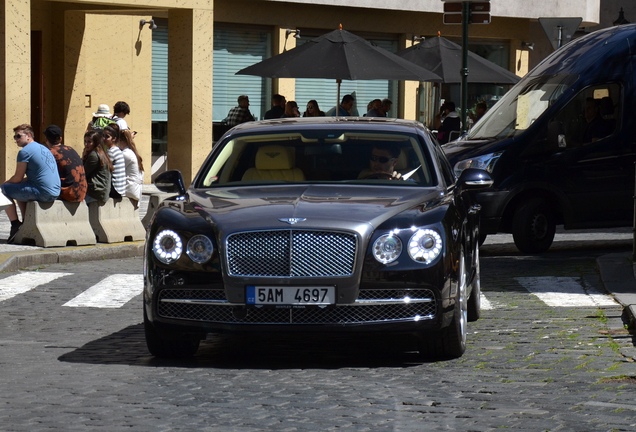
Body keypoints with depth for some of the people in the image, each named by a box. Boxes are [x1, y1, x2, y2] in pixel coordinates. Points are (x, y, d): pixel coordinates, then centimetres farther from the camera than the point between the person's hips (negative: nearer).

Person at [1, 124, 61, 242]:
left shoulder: (24, 151, -8)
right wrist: (8, 183, 25)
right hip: (55, 193, 9)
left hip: (43, 193, -9)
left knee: (4, 189, 2)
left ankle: (15, 225, 2)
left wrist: (5, 183, 15)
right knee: (18, 189, 31)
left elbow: (17, 178, -7)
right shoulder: (43, 148, 21)